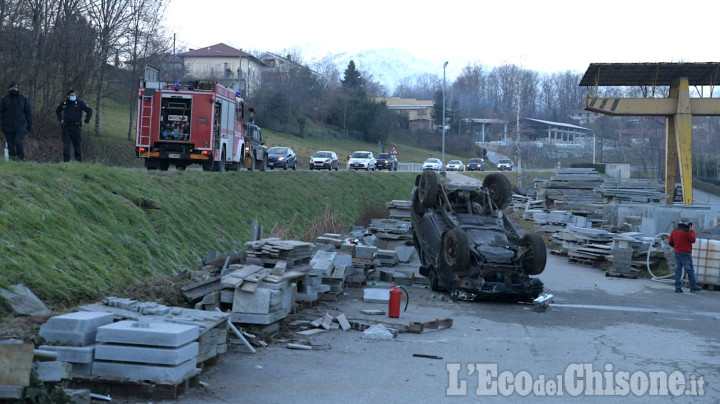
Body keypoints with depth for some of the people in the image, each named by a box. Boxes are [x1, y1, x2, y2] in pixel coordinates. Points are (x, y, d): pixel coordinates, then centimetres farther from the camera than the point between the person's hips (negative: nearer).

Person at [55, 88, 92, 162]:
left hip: (76, 127, -2)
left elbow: (90, 111, 3)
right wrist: (60, 120, 17)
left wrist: (86, 121, -2)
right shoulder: (64, 103, 7)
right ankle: (66, 161, -1)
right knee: (66, 146, -4)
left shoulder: (80, 103, -2)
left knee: (77, 145, 3)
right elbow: (58, 111, 27)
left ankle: (78, 161, 13)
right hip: (66, 127, 2)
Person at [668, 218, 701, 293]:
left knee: (678, 270, 5)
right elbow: (693, 240, -7)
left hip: (677, 253, 6)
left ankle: (678, 287, 1)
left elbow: (670, 242, 12)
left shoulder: (674, 232, 10)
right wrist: (692, 231, 1)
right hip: (685, 253, -6)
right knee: (690, 270, 0)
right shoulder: (686, 231, -11)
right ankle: (693, 286, 2)